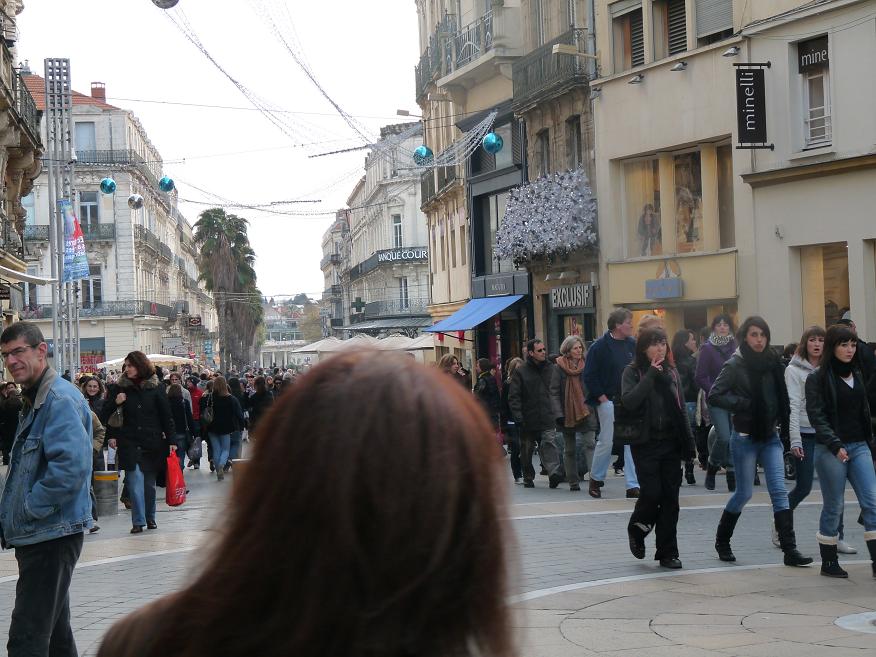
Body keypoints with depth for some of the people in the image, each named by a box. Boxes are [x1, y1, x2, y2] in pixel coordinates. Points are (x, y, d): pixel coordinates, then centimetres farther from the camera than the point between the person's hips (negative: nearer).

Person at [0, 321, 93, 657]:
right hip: (37, 535, 10)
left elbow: (70, 466, -28)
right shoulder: (35, 400, 17)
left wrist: (30, 509, -18)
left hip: (52, 536, -10)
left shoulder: (60, 399, -15)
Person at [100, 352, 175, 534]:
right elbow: (104, 416, 4)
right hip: (130, 442, 0)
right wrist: (115, 402, -14)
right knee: (135, 481, -10)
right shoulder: (120, 388, 2)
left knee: (150, 482, 9)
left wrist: (171, 441, -1)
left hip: (153, 442, 0)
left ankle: (150, 518, 24)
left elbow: (166, 416, 3)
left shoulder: (155, 388, 0)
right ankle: (138, 521, -9)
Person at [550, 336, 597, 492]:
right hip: (567, 413, 0)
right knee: (569, 450, 8)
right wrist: (559, 414, -12)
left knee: (589, 444, -15)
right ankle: (573, 482, 17)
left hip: (586, 412, 0)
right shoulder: (559, 368, -2)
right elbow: (554, 392, -4)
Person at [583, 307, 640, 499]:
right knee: (606, 441, 0)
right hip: (609, 402, -4)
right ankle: (595, 478, 21)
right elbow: (589, 376, -7)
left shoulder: (633, 345, 6)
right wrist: (602, 398, -10)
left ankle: (633, 486, 3)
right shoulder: (600, 347, -7)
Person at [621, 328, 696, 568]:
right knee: (651, 493, -11)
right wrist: (651, 375, -19)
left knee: (670, 498, 1)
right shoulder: (633, 372, -2)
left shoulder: (672, 372, 12)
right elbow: (628, 401, -20)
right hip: (646, 443, -4)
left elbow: (682, 410, 15)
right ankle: (637, 530, 20)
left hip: (671, 443, 4)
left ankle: (668, 553, 8)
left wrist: (689, 443, 9)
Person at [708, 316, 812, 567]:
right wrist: (742, 405, -19)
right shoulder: (735, 365, -10)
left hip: (770, 436, 4)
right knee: (744, 493, 4)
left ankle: (790, 549, -6)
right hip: (745, 437, -4)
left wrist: (784, 423, 3)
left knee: (780, 491, -4)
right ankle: (722, 541, 25)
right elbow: (714, 396, -14)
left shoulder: (772, 362, 5)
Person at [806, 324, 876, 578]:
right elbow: (816, 417, -11)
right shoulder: (818, 378, -5)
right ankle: (828, 562, 13)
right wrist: (836, 445, -21)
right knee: (833, 507, 2)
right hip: (830, 450, -5)